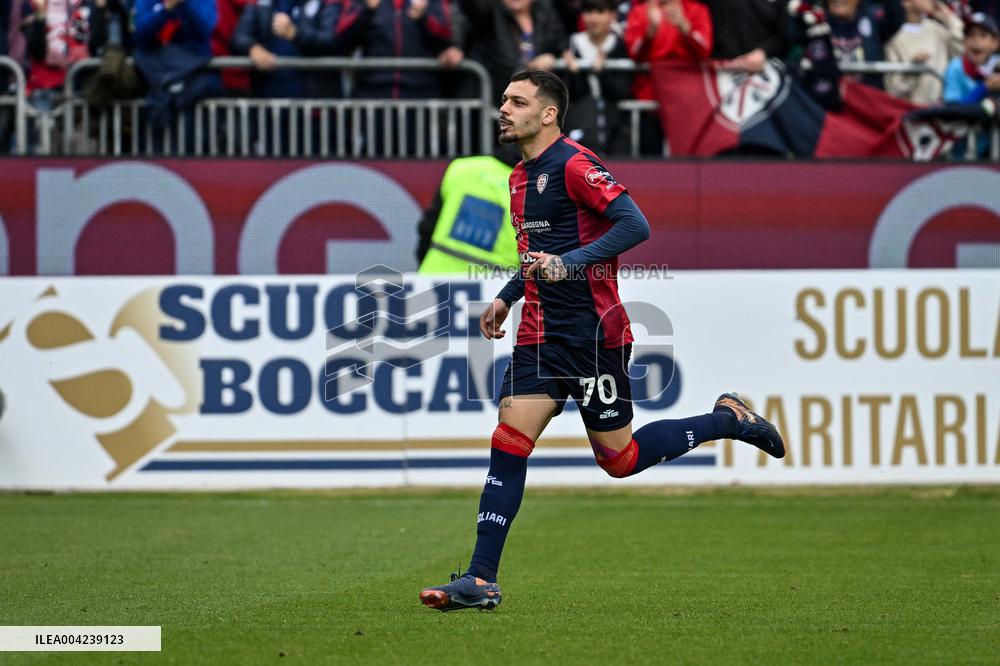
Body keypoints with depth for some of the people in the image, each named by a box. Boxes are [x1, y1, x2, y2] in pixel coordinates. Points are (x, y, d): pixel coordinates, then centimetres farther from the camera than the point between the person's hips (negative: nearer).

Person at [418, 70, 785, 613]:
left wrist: (570, 264, -27)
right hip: (541, 333, 7)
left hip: (594, 333, -7)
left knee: (619, 459, 2)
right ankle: (480, 581, -7)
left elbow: (636, 225, -22)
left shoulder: (574, 165, -13)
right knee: (508, 444, -6)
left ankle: (727, 419, 23)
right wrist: (507, 297, 20)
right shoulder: (520, 177, 15)